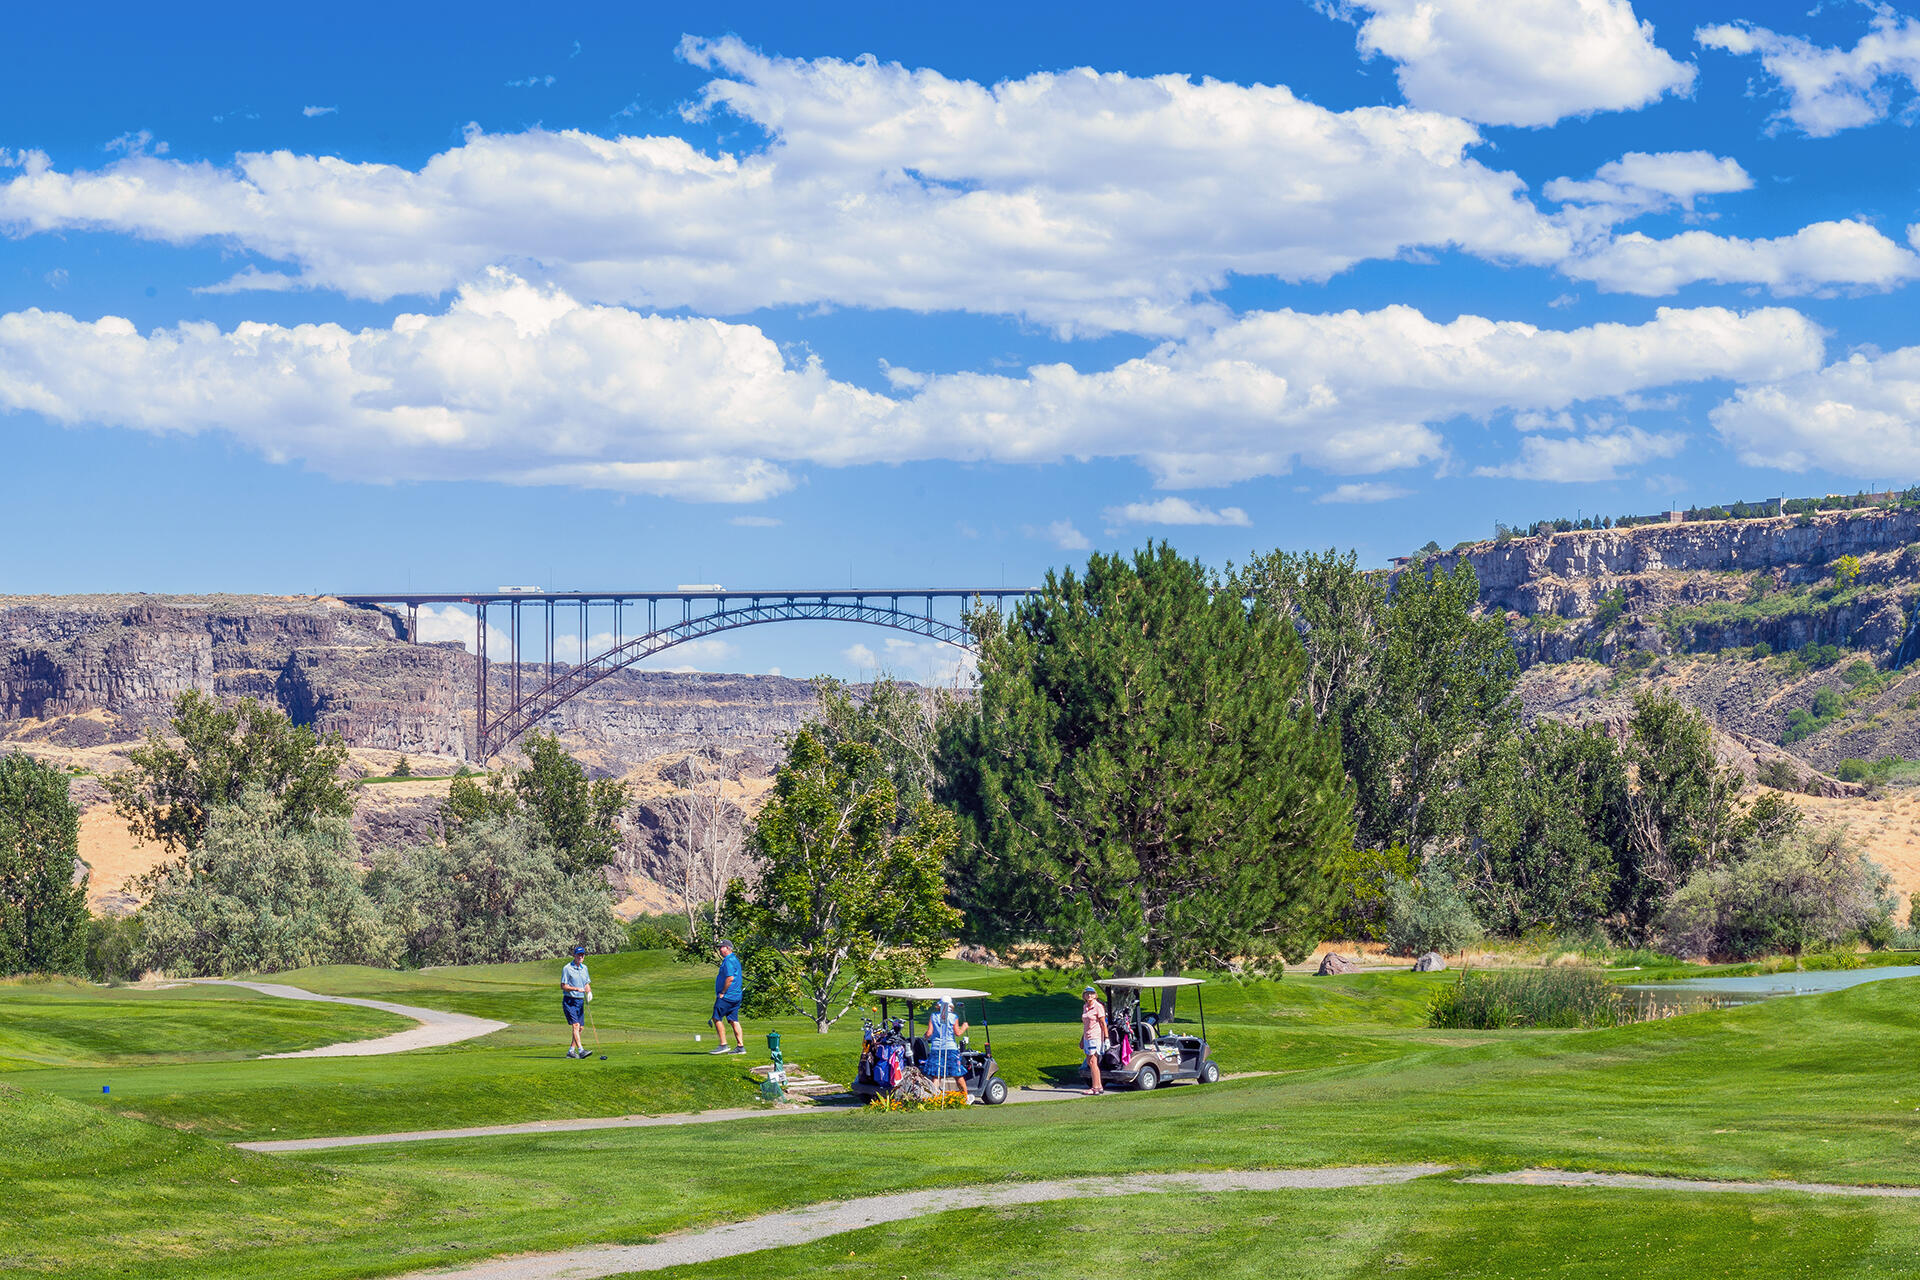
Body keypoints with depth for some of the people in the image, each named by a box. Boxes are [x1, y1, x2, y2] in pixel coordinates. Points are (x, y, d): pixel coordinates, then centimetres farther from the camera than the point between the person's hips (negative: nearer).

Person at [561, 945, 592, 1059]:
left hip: (580, 1001, 7)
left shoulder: (584, 968, 12)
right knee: (575, 1025, -17)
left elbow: (587, 984, 18)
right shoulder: (567, 969, -9)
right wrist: (576, 989, -22)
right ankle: (581, 1050, -25)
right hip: (569, 1001, -7)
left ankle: (571, 1051, 14)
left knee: (580, 1028, 6)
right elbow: (563, 986, -11)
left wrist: (589, 992, -3)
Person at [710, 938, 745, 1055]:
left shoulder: (728, 961, -14)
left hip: (727, 996, -10)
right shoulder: (735, 959, 18)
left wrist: (722, 993, -15)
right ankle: (740, 1046, 5)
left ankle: (723, 1044, -8)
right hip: (735, 996, 10)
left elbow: (730, 978, -23)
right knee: (734, 1020, 8)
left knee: (717, 1018, -6)